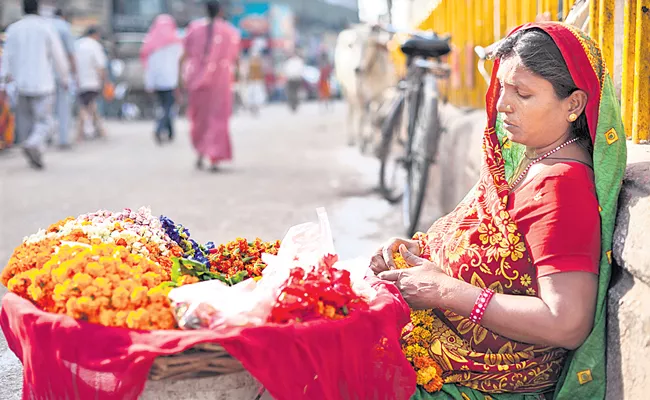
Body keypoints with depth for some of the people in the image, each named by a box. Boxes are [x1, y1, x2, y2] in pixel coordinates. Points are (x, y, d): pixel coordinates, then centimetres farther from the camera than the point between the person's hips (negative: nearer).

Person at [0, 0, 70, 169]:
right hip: (43, 84, -3)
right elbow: (58, 56, -2)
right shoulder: (47, 27, -5)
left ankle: (34, 156, 14)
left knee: (26, 120, 14)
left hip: (22, 84, 3)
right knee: (44, 121, 0)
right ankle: (33, 144, -27)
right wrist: (64, 78, 10)